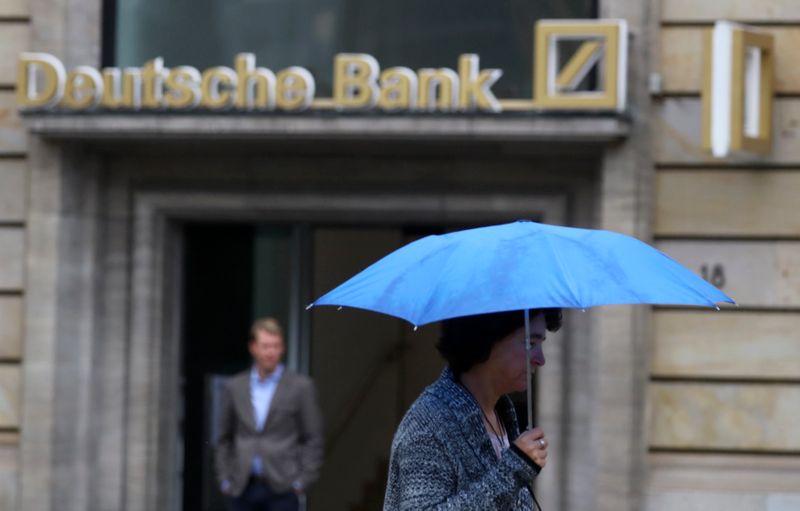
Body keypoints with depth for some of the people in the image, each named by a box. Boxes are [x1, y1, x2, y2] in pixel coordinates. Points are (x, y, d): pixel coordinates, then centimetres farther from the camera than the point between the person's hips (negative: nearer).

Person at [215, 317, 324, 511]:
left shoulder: (300, 386, 1)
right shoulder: (234, 387, 10)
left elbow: (313, 439, 1)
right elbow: (224, 439, 15)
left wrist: (302, 482, -6)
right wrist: (224, 480, 6)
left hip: (281, 489, -3)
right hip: (243, 488, 3)